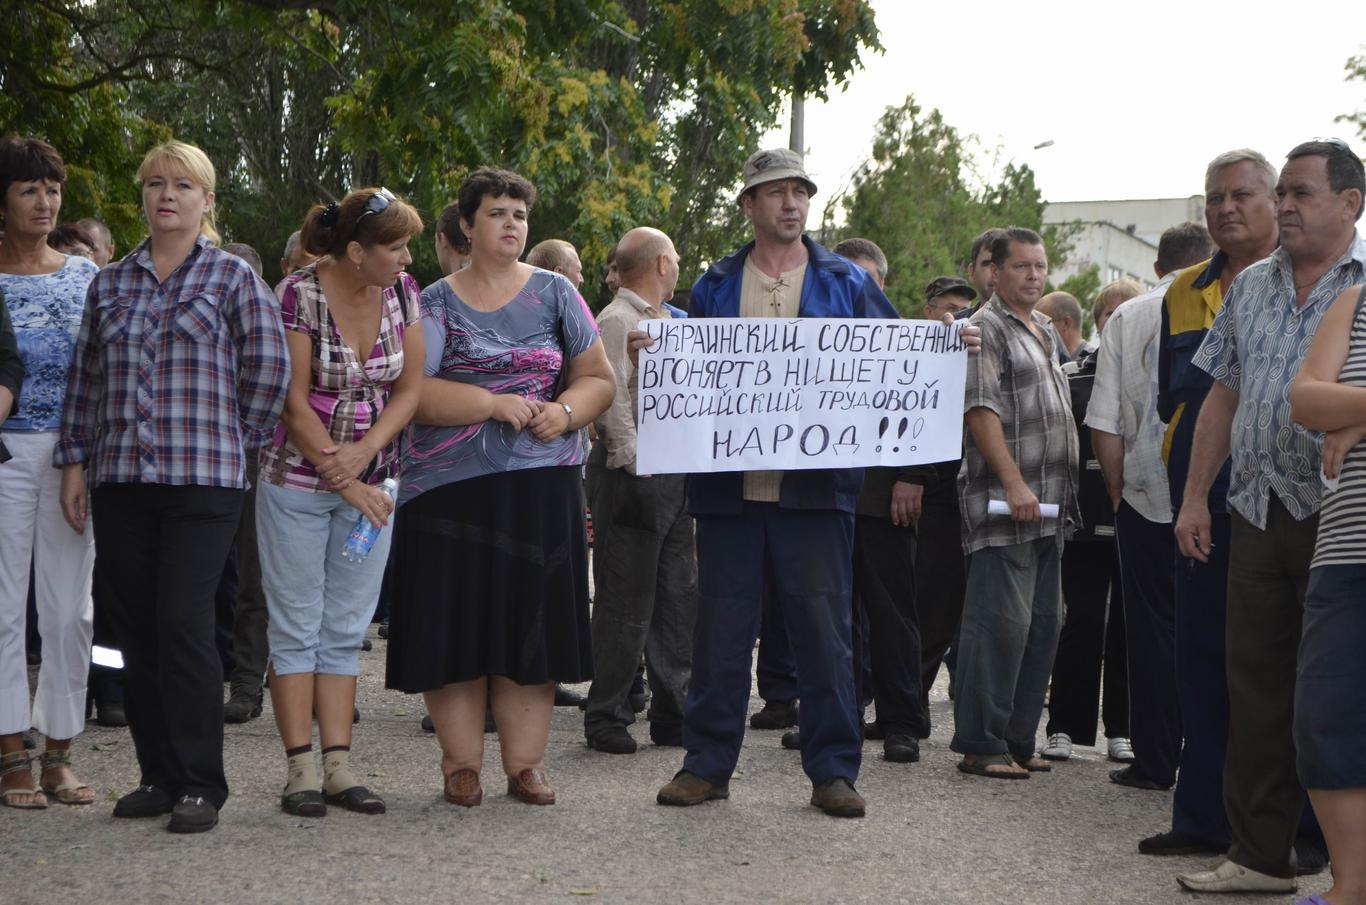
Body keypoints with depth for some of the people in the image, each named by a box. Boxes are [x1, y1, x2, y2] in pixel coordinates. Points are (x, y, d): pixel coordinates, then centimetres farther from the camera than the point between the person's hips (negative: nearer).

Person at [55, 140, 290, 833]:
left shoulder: (232, 277, 4)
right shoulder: (110, 285, 14)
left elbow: (268, 367, 2)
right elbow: (86, 379, 14)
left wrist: (235, 438, 4)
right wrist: (75, 461, 8)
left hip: (202, 478, -4)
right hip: (120, 482, 4)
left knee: (183, 625, -11)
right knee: (135, 630, 5)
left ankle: (201, 783, -4)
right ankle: (159, 775, 14)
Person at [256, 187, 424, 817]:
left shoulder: (401, 292, 0)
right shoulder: (301, 293, -15)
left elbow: (409, 388, 1)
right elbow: (294, 403, -15)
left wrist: (365, 450, -15)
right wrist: (344, 480, -16)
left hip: (369, 481, 5)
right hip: (298, 479, -5)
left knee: (346, 629, 6)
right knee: (296, 627, 0)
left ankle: (339, 768, 9)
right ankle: (301, 770, 3)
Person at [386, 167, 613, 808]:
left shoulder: (554, 293, 11)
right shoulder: (436, 303, 5)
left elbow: (598, 378, 10)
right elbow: (414, 391, -6)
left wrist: (564, 412, -10)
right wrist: (497, 404, -16)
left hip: (540, 484, 1)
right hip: (450, 485, -1)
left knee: (532, 621, 1)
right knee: (455, 622, -2)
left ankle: (526, 762, 8)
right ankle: (461, 763, 8)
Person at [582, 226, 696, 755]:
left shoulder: (668, 323, 20)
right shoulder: (616, 321, -9)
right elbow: (612, 399, -17)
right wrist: (634, 466, -21)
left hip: (674, 473, 9)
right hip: (632, 474, -9)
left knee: (678, 598, 9)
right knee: (625, 603, -6)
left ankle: (673, 715, 15)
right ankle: (607, 720, 1)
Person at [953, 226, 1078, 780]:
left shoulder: (1042, 332, 22)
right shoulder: (986, 327, -6)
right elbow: (981, 410, -15)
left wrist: (1062, 496, 20)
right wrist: (1014, 483, -22)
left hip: (1047, 505, 9)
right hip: (1004, 504, -9)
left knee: (1042, 622, 9)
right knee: (1001, 620, -11)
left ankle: (1017, 738, 15)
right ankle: (980, 745, -7)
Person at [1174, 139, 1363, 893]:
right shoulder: (1251, 287, 15)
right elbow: (1222, 397, 18)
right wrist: (1195, 496, 12)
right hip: (1258, 511, 6)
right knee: (1255, 682, 7)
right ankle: (1260, 854, 15)